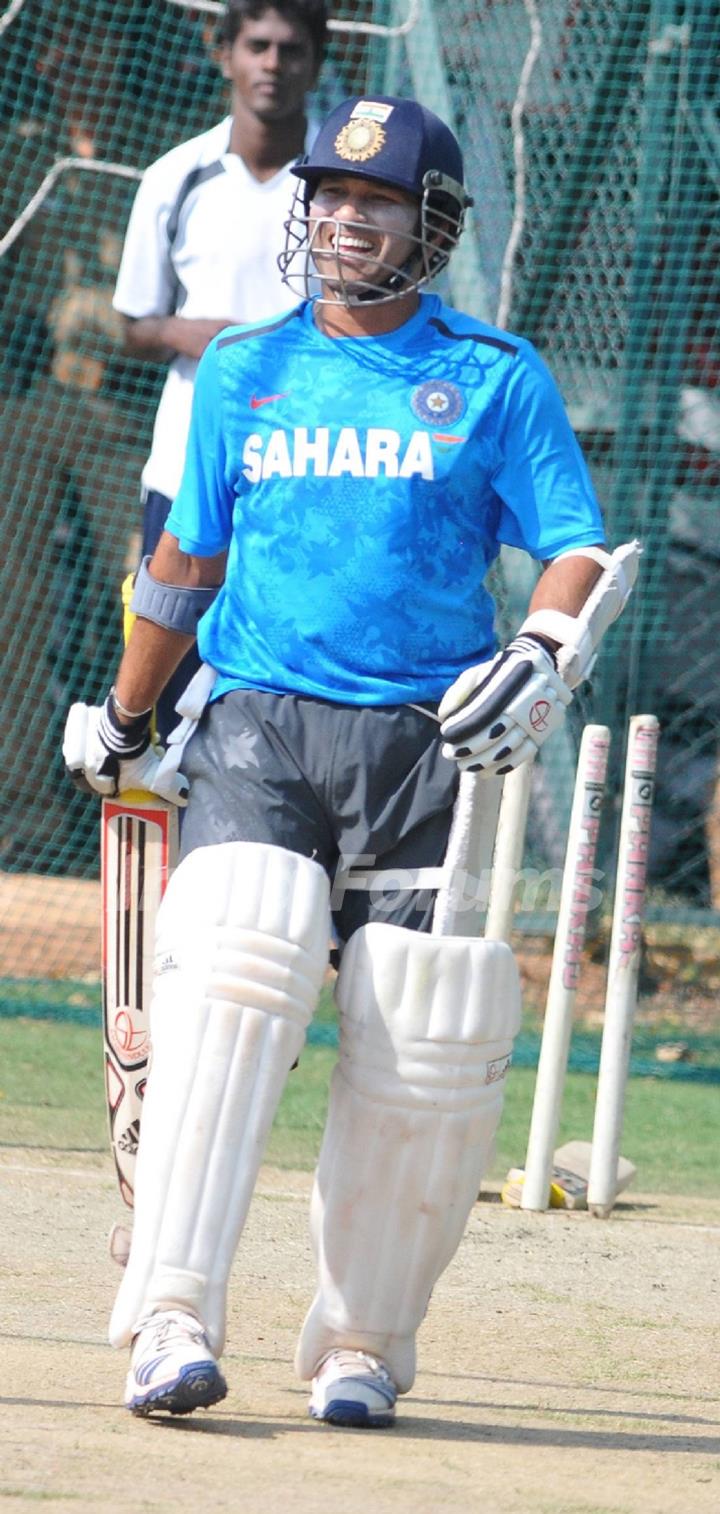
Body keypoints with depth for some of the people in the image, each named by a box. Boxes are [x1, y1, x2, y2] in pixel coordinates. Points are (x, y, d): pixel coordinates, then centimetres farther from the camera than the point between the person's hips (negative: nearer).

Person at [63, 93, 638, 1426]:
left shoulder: (495, 378, 6)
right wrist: (121, 721, 29)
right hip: (259, 726, 1)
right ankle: (171, 1325, -27)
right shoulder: (242, 371, 13)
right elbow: (187, 560, 23)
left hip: (429, 741, 0)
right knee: (231, 976, -21)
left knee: (422, 1042, -6)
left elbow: (580, 551, 2)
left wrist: (545, 654, -18)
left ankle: (362, 1342, 11)